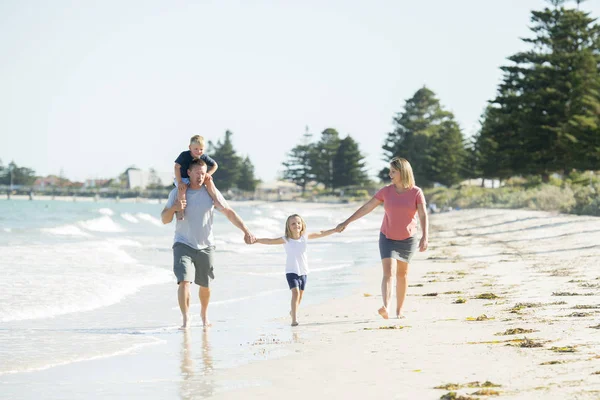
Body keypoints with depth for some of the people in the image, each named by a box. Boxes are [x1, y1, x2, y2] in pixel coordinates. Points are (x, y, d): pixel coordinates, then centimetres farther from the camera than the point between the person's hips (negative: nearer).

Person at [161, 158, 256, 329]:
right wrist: (174, 208, -21)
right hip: (183, 245, -2)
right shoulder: (177, 193, -1)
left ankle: (204, 313, 37)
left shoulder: (211, 192, 0)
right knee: (184, 281, -19)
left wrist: (246, 231, -7)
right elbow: (164, 219, 0)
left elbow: (229, 212, 1)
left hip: (205, 246, 2)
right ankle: (185, 319, -15)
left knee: (205, 285, 12)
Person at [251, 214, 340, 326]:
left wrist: (336, 229, 8)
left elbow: (321, 234, 6)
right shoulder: (286, 239, -12)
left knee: (300, 294, 16)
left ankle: (293, 312, 43)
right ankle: (294, 319, -23)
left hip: (303, 271, 4)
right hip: (291, 271, -4)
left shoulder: (305, 237, -2)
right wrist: (256, 240, -32)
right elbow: (270, 241, -19)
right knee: (295, 292, -22)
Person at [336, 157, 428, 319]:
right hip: (388, 238, 0)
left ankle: (399, 310, 21)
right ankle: (386, 309, -31)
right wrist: (346, 222, 2)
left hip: (407, 239, 0)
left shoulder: (416, 192, -8)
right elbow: (366, 207, 1)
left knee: (402, 274, 10)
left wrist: (425, 237, -25)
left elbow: (423, 216, -12)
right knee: (388, 272, -15)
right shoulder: (386, 191, -3)